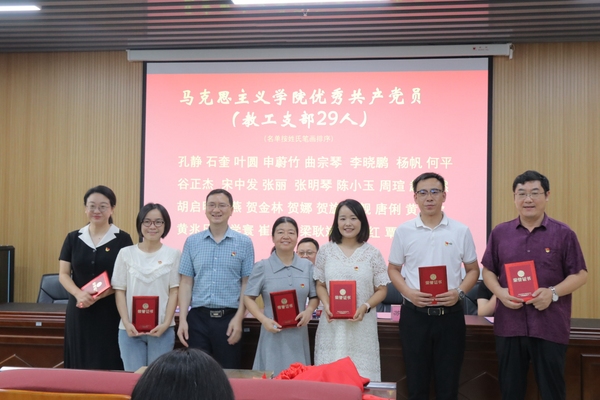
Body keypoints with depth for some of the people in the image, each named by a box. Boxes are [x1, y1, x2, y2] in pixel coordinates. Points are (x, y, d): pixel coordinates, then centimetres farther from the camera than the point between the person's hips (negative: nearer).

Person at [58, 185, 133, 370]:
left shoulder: (122, 239, -2)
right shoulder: (73, 238, 8)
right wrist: (79, 293, -15)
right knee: (80, 363, 7)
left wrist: (98, 295, -19)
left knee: (108, 364, -3)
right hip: (79, 310, 3)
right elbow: (63, 274, 5)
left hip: (110, 311, -3)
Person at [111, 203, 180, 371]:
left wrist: (166, 323, -9)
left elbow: (174, 292, 2)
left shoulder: (173, 254, 4)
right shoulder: (126, 253, 6)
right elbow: (119, 291, 4)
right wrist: (126, 323, -7)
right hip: (130, 328, 1)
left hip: (161, 328, -1)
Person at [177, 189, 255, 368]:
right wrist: (182, 319, -3)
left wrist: (238, 318, -8)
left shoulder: (244, 243, 2)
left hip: (229, 318, -1)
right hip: (198, 317, 1)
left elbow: (247, 284, 1)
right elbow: (186, 282, 5)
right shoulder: (192, 242, 6)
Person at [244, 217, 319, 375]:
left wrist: (308, 311, -8)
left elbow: (314, 296, 13)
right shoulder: (262, 267, -1)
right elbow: (249, 298, 1)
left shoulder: (307, 266, 6)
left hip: (299, 335, 3)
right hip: (273, 334, -2)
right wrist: (264, 319, -13)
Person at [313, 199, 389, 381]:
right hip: (331, 325, 1)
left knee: (361, 377, 1)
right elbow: (320, 285, 9)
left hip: (362, 327, -1)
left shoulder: (372, 253, 1)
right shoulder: (326, 251, 5)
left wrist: (365, 307, -14)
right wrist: (326, 305, -9)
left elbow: (381, 290, 3)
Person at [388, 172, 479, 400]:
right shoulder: (403, 231, 1)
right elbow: (393, 269, 8)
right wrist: (408, 292, -11)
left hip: (450, 315, 0)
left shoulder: (461, 231, 0)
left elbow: (473, 270, 7)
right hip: (414, 314, 0)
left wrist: (460, 292, -12)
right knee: (416, 381, 10)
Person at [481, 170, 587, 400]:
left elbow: (580, 274, 1)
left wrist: (553, 293, -15)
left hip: (551, 327, -2)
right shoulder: (500, 233, 7)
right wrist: (499, 292, -9)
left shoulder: (563, 234, 0)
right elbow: (488, 271, 11)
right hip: (509, 325, 2)